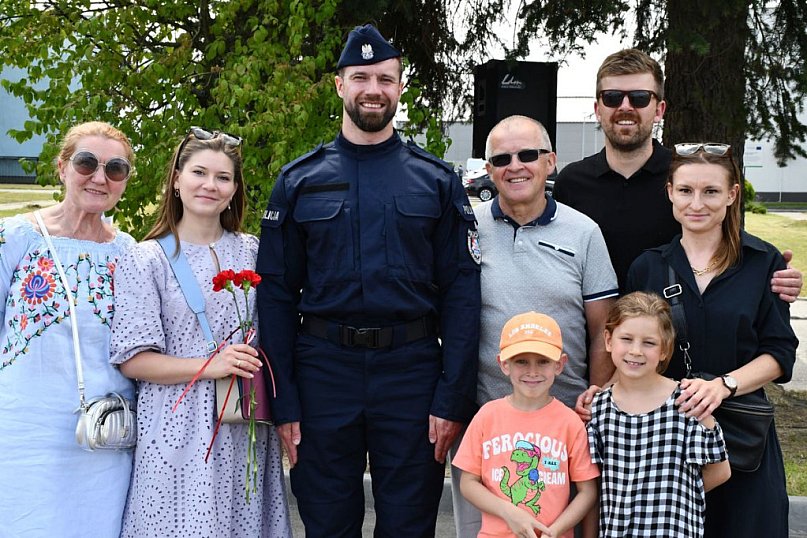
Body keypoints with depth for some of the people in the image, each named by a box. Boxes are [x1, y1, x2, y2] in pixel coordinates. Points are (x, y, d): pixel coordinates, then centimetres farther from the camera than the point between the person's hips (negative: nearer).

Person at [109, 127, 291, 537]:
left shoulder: (252, 252, 9)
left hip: (245, 431, 3)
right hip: (179, 431, -3)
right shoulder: (145, 260, -1)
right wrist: (211, 366, -16)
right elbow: (131, 360, -6)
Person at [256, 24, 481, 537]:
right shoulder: (299, 182, 4)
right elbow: (276, 296, 2)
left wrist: (453, 398, -8)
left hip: (412, 371, 0)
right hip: (323, 372, 1)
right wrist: (284, 402, -3)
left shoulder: (437, 180, 2)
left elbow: (461, 295, -2)